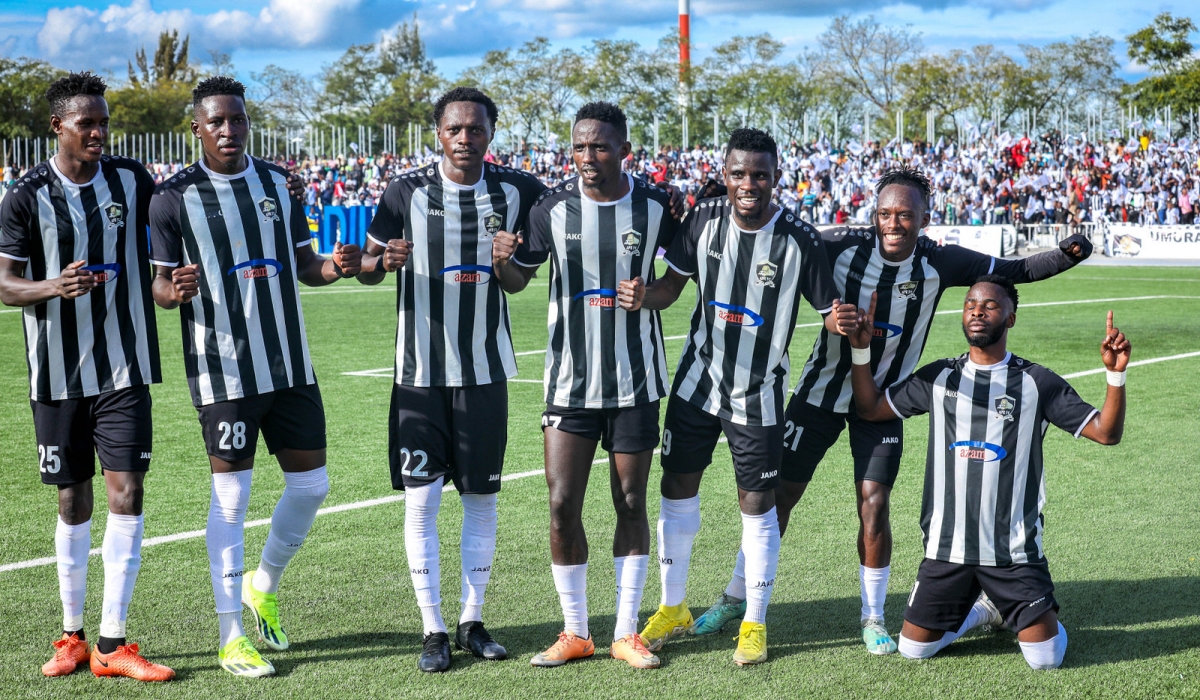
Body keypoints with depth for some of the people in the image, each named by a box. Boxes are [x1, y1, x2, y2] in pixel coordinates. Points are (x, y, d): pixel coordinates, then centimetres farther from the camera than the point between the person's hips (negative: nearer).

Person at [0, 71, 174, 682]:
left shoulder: (131, 180, 2)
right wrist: (54, 287, -24)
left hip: (125, 367, 1)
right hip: (59, 372, -1)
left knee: (126, 494, -7)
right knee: (73, 501, 8)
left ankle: (112, 643, -2)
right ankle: (72, 635, 22)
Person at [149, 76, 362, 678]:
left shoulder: (277, 182, 8)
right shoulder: (174, 196, -5)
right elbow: (161, 283, -2)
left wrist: (335, 267, -8)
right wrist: (175, 290, -25)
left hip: (291, 364, 5)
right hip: (224, 372, -5)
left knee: (310, 484, 8)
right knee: (231, 498, 0)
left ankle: (263, 586, 33)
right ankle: (232, 637, 11)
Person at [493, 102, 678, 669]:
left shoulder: (656, 207, -5)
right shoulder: (552, 208, -4)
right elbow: (518, 280, 6)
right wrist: (503, 259, -17)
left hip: (635, 382, 0)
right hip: (569, 382, 0)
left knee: (631, 505, 5)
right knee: (562, 505, -3)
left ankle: (627, 633, 16)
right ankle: (575, 632, 12)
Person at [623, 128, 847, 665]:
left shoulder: (800, 241, -16)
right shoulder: (704, 219, -7)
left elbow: (829, 309, -8)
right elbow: (673, 284, 2)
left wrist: (842, 320, -32)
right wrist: (645, 295, -19)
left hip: (758, 394, -3)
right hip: (697, 382, 3)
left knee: (757, 504, 2)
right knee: (677, 486, 9)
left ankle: (755, 623, 19)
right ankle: (673, 609, 28)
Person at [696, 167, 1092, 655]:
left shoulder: (939, 264, -14)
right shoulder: (842, 245, -17)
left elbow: (1017, 271, -7)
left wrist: (1065, 255, -22)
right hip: (822, 390, 0)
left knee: (874, 506, -8)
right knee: (778, 493, 5)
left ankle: (873, 616, 13)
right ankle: (737, 597, 23)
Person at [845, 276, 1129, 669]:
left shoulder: (1037, 383, -2)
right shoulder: (939, 378, 6)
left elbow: (1106, 432, -5)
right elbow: (870, 408, 11)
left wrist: (1116, 374, -19)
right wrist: (861, 350, -2)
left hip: (1015, 549, -2)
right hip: (947, 547, 2)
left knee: (1046, 658, -9)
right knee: (913, 649, 1)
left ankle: (1014, 614, 26)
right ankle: (981, 610, 29)